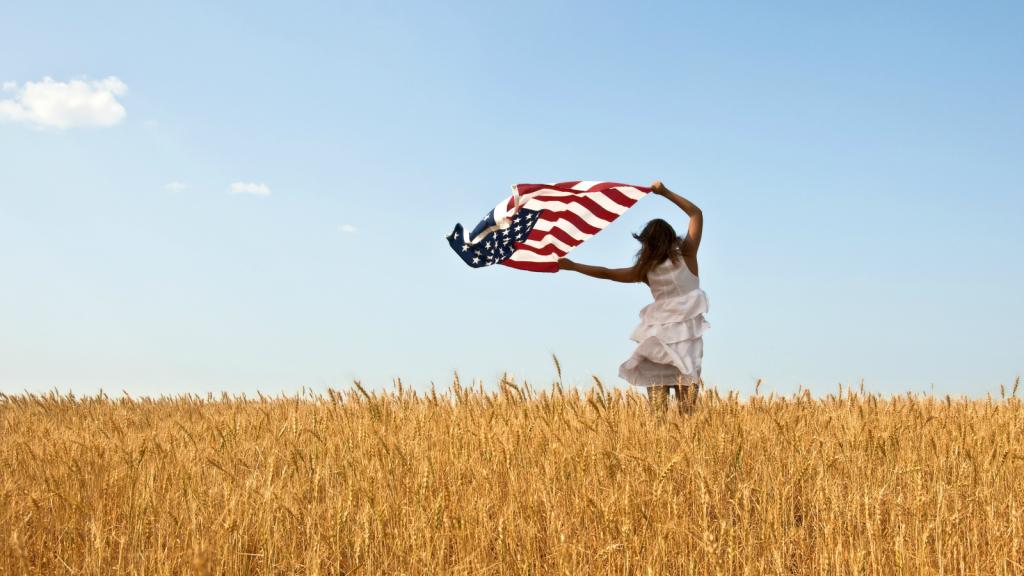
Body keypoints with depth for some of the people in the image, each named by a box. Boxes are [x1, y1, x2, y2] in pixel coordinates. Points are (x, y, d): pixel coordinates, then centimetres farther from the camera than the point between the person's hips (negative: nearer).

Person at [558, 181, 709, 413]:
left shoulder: (646, 270, 0)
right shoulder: (686, 255, -4)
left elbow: (606, 273, 7)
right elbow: (696, 213, 6)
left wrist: (571, 266, 16)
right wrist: (665, 192, 8)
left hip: (658, 336, 1)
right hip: (687, 336, -1)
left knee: (656, 387, 2)